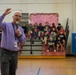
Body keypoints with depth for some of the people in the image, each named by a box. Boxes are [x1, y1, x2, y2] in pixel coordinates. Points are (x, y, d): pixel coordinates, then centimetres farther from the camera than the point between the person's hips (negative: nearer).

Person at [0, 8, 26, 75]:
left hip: (15, 53, 5)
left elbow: (23, 41, 12)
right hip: (5, 53, -5)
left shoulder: (21, 29, 14)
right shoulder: (6, 25, 0)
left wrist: (20, 35, -7)